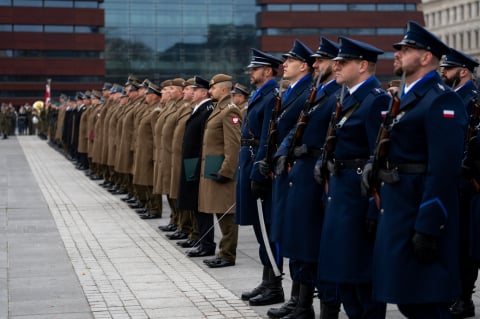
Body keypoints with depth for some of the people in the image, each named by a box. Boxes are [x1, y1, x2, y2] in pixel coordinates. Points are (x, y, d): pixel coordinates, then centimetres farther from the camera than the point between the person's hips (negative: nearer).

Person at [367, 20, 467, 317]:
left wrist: (428, 228, -25)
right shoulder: (405, 96, 16)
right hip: (397, 205, 10)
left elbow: (444, 168, -22)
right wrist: (380, 206, 18)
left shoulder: (441, 100, -15)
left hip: (420, 210, -10)